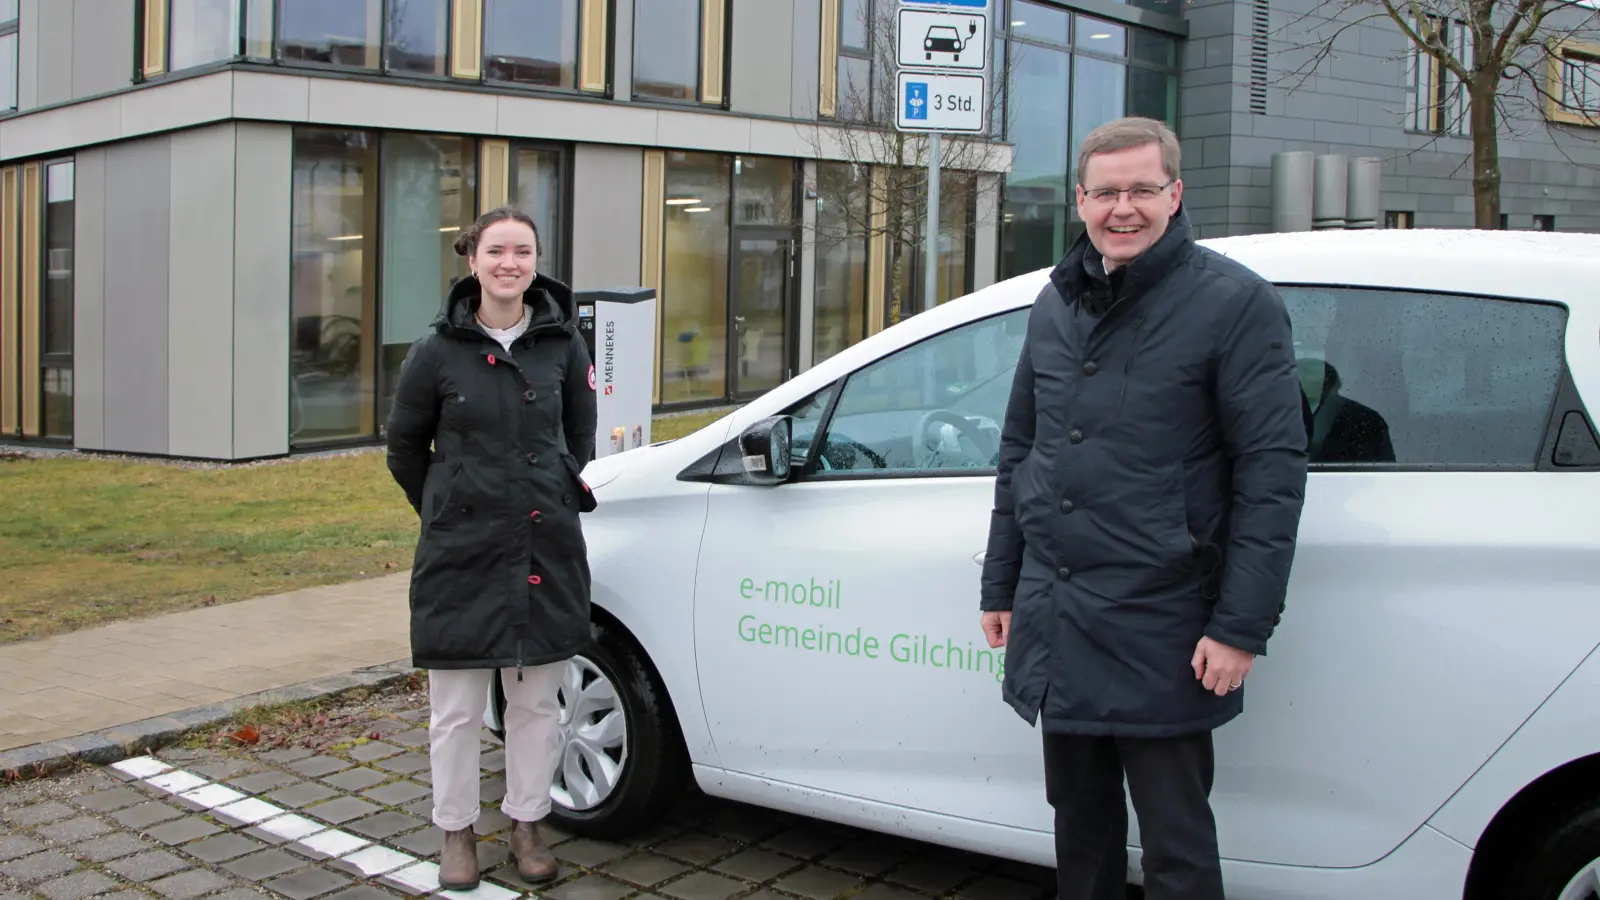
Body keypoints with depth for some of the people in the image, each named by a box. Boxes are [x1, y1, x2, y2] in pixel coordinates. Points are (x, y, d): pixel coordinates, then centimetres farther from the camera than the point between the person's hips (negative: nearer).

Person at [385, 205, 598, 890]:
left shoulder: (562, 343, 1)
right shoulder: (439, 350, -5)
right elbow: (405, 447, 9)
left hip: (547, 551, 2)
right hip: (461, 554, -2)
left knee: (537, 703, 11)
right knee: (456, 709, 6)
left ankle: (526, 826, 26)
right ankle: (457, 833, 23)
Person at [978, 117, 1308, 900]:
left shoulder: (1234, 302, -8)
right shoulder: (1055, 305, 11)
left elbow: (1272, 471, -12)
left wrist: (1241, 627, -16)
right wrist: (999, 586, 17)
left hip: (1160, 637, -6)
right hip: (1056, 624, 6)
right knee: (1080, 824, 18)